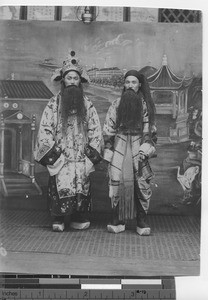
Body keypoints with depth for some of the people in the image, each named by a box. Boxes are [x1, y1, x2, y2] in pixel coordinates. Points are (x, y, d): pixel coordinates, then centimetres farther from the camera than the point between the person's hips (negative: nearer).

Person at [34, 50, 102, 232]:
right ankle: (58, 221, 7)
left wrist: (91, 154, 1)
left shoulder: (88, 105, 9)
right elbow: (45, 130, 0)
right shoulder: (53, 104, 4)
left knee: (82, 188, 2)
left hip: (82, 160, 2)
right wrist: (52, 154, -7)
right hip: (59, 159, -1)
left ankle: (80, 220, 13)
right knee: (59, 188, -5)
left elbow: (96, 130, 9)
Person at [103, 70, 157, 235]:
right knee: (117, 182, -6)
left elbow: (150, 131, 4)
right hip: (120, 148, 0)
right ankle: (118, 221, 5)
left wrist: (145, 150, -9)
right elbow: (109, 130, 8)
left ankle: (142, 222, 6)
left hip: (139, 148, 0)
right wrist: (108, 152, 2)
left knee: (142, 184, -4)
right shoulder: (116, 105, 9)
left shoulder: (146, 105, 8)